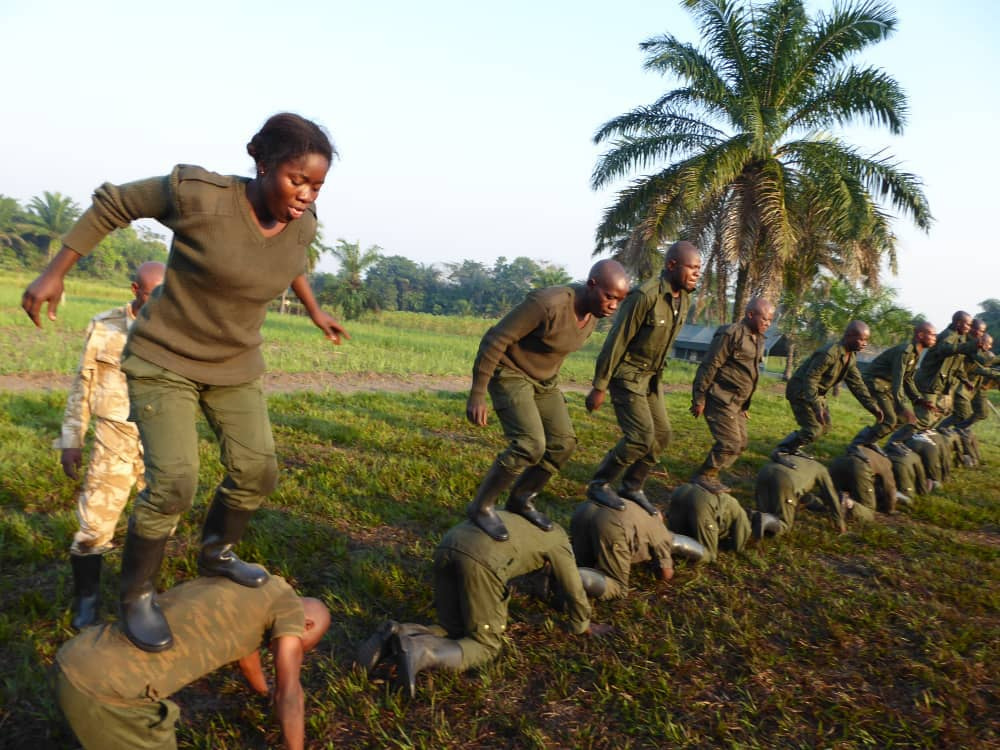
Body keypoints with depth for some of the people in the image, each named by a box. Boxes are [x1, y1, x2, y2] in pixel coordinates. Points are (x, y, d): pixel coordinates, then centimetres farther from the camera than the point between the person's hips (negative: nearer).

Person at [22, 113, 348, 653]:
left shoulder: (302, 225, -11)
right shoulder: (197, 194, -26)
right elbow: (111, 204, -11)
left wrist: (314, 311, 19)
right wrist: (54, 273, -9)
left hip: (234, 365, 5)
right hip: (164, 360, -5)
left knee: (256, 473, 2)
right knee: (172, 485, -13)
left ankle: (215, 554, 31)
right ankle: (136, 593, 12)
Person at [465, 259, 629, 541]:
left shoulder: (593, 310, -7)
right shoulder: (548, 304, -32)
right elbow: (495, 340, -28)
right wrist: (477, 395, -27)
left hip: (543, 378, 8)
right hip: (509, 374, -8)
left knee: (563, 443, 1)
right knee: (530, 445, -20)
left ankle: (520, 499, 20)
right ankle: (480, 506, -2)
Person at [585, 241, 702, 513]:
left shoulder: (683, 297, 2)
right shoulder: (645, 296, -24)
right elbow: (617, 341, -20)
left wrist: (655, 373, 19)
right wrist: (599, 387, -18)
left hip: (651, 377, 9)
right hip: (627, 374, -8)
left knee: (662, 434, 7)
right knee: (641, 435, -15)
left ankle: (632, 488, 21)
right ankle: (599, 484, 2)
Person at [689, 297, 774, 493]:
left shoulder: (758, 340, 13)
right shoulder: (731, 334, -17)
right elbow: (709, 367, -18)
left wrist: (745, 405, 22)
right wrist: (699, 399, -18)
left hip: (736, 402, 10)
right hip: (721, 399, -9)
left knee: (740, 444, 11)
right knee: (730, 443, -11)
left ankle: (711, 476, 22)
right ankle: (703, 476, 4)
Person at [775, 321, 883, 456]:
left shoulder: (851, 358, 2)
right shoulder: (828, 354, -28)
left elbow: (857, 385, 6)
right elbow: (810, 380, -31)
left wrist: (873, 407, 0)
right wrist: (816, 407, -39)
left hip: (817, 393, 10)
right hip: (801, 391, -10)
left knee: (824, 427, 13)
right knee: (814, 429, -14)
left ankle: (791, 449, 24)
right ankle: (782, 451, 1)